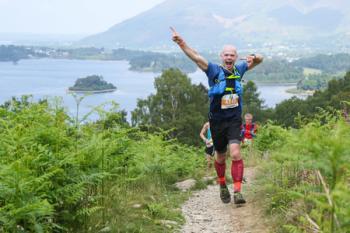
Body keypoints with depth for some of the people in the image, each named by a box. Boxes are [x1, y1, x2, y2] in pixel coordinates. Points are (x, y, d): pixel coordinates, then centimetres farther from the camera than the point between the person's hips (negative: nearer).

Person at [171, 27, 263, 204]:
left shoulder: (239, 69, 1)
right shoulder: (214, 70, -9)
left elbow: (259, 60, 10)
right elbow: (196, 58, -22)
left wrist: (254, 57, -16)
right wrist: (182, 44, -38)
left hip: (234, 120, 1)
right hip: (217, 121, -1)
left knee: (235, 153, -19)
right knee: (220, 157, 13)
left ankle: (237, 191, -17)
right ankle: (222, 186, 37)